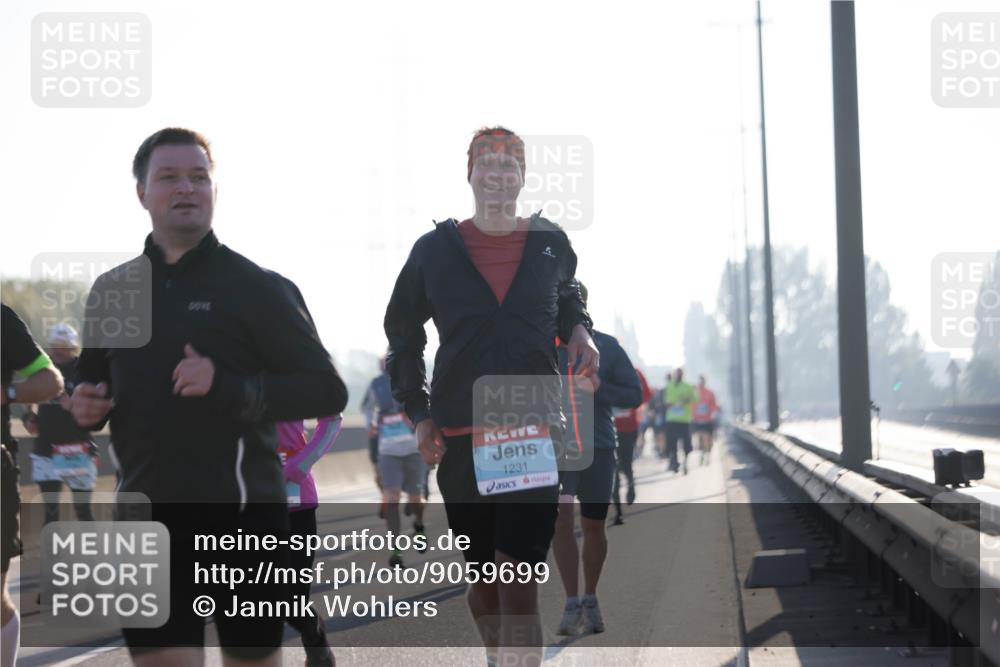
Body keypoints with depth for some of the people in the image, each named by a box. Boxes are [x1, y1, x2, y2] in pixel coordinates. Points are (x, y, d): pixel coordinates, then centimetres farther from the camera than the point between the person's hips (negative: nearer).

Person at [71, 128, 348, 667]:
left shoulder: (257, 288, -3)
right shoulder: (112, 290, 12)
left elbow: (328, 391, -8)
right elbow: (93, 383, 27)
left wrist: (229, 388, -21)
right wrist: (84, 407, 3)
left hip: (240, 513, -4)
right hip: (148, 516, 4)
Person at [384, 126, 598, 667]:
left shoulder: (551, 243, 7)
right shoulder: (434, 250, 4)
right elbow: (403, 334, 14)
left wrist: (579, 332, 6)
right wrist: (418, 414, 5)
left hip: (534, 433, -1)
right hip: (459, 437, 1)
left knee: (518, 581, -13)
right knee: (482, 579, 12)